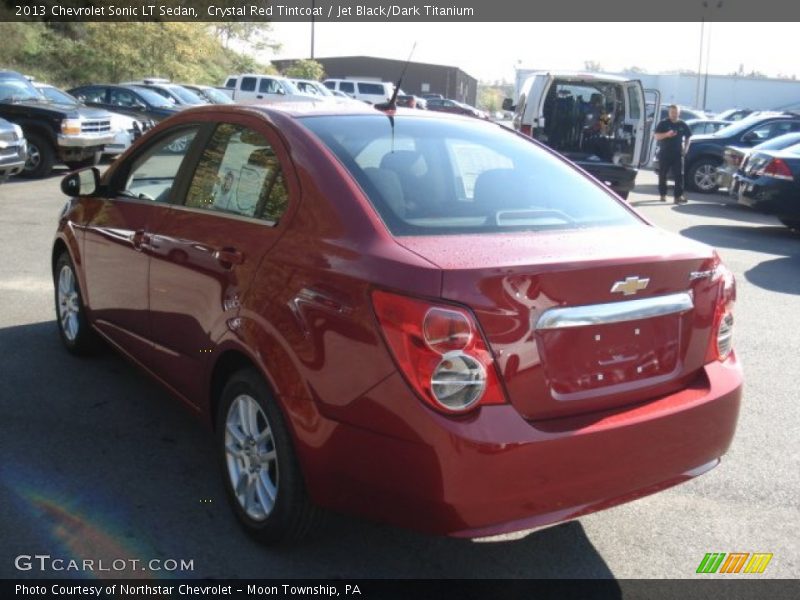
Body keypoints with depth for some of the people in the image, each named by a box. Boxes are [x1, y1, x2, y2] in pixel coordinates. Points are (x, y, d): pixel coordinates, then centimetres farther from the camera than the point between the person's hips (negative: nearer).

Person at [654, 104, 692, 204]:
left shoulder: (683, 125, 8)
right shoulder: (663, 123, -1)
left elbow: (688, 137, 18)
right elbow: (657, 136, -9)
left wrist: (685, 148, 4)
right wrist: (667, 134, -26)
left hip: (677, 154, 2)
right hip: (664, 153, -2)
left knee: (679, 175, -6)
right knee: (662, 175, 4)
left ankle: (678, 196, -8)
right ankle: (663, 195, 17)